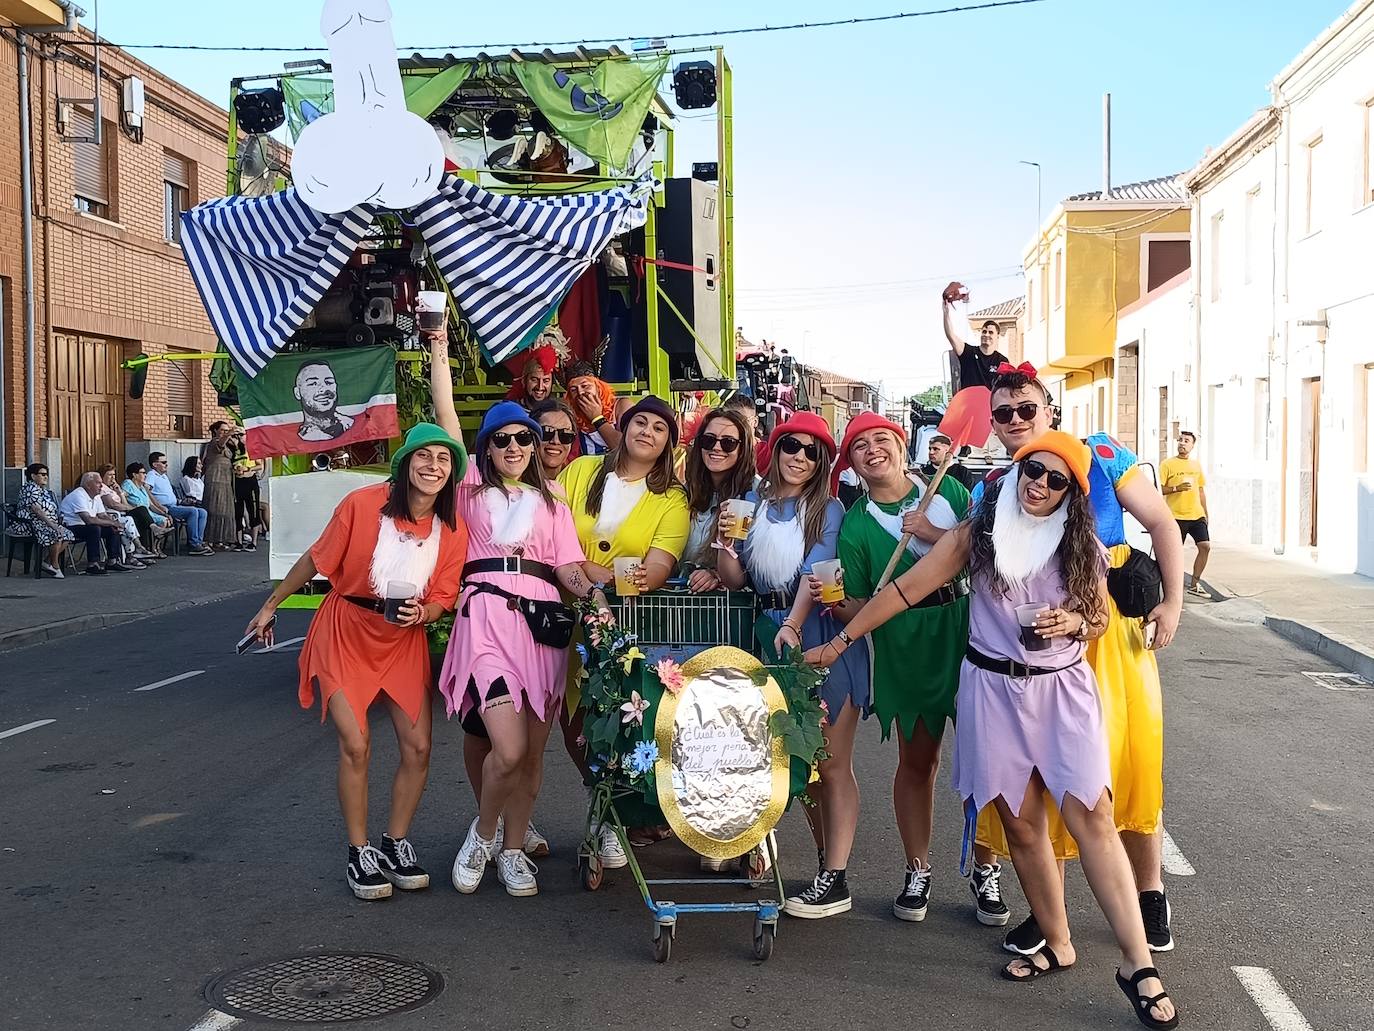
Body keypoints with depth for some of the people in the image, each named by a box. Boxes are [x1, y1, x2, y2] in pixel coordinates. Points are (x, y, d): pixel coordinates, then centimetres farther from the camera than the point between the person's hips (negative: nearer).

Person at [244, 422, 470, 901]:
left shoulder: (453, 530, -9)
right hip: (347, 632, -3)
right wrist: (271, 606, 3)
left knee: (418, 747, -1)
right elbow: (315, 560, -6)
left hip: (405, 641, 3)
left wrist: (420, 613, -23)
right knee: (356, 745, -9)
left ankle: (396, 843, 21)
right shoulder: (363, 504, -19)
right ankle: (360, 852, 9)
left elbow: (443, 598, 0)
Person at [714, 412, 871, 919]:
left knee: (831, 763, -3)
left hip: (822, 635, -4)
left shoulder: (828, 509, -1)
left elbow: (816, 570, -15)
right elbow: (736, 579, 7)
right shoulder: (752, 503, 10)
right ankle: (826, 862, 21)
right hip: (772, 635, 5)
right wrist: (723, 543, -13)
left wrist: (793, 625, -30)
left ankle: (835, 881, 0)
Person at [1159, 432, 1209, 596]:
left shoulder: (1196, 465, 13)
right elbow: (1159, 490, -6)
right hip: (1176, 516, -5)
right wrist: (1177, 488, -20)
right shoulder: (1167, 464, -3)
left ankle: (1195, 583, 9)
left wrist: (1205, 513, 16)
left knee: (1205, 546, -3)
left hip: (1197, 515, 5)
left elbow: (1201, 491, 19)